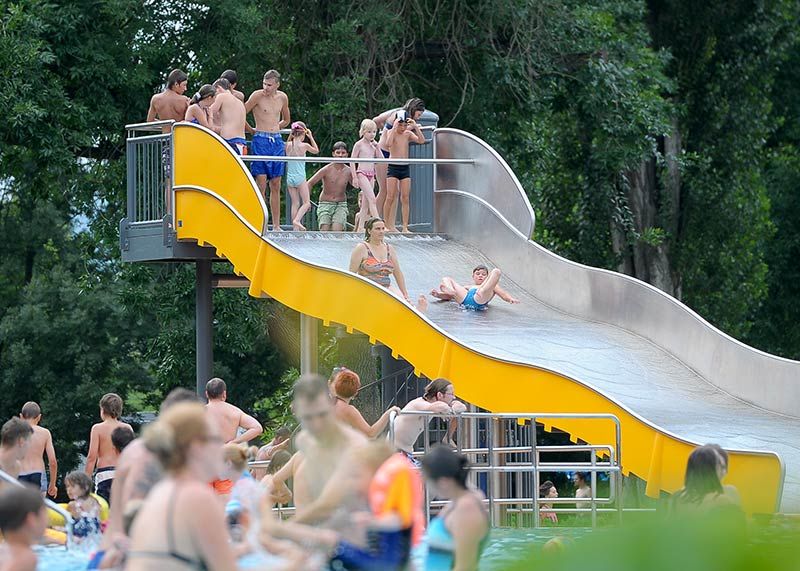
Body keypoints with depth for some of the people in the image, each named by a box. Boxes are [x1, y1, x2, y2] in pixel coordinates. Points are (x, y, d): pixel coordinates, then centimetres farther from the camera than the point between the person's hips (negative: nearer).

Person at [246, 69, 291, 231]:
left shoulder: (282, 97, 10)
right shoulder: (258, 95, -6)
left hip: (277, 142, 5)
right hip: (261, 141, -5)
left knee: (276, 186, 5)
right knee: (261, 184, -9)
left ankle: (276, 226, 7)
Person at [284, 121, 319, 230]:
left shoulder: (288, 145, -1)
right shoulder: (304, 145, -9)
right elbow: (316, 150, 9)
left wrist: (291, 136, 16)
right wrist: (311, 137, 12)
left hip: (290, 178, 4)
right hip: (300, 178, -4)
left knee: (295, 203, 9)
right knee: (306, 203, 4)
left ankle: (295, 228, 5)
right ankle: (297, 220, -17)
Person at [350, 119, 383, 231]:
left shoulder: (373, 145, 12)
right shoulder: (359, 144, -5)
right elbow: (352, 161, -6)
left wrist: (377, 147, -4)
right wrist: (354, 177, -12)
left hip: (371, 175, 7)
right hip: (362, 173, -7)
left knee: (366, 202, 6)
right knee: (372, 199, -18)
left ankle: (360, 227, 10)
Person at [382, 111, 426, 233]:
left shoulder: (408, 134, 6)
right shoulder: (392, 133, -3)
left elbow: (421, 141, -8)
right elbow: (388, 143, -25)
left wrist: (415, 127, -16)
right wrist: (395, 127, -25)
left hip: (405, 168, 3)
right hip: (393, 168, -3)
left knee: (405, 198, 0)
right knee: (390, 197, -6)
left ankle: (405, 227, 0)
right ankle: (386, 225, 0)